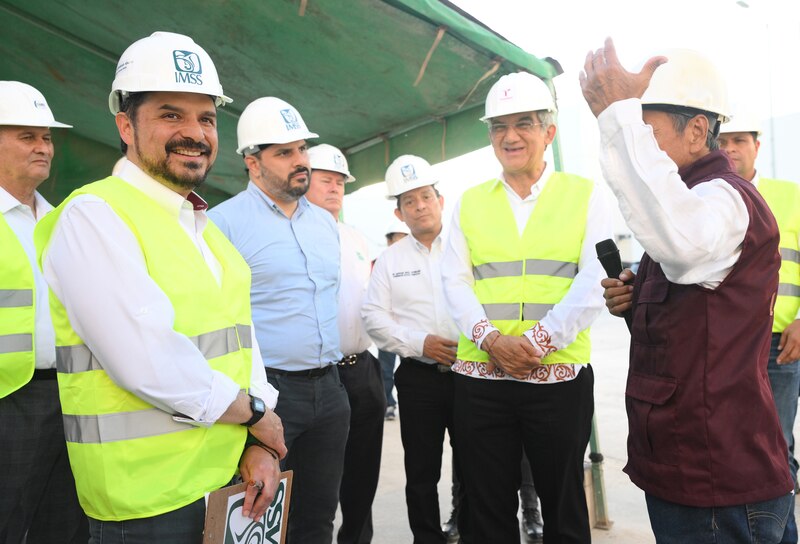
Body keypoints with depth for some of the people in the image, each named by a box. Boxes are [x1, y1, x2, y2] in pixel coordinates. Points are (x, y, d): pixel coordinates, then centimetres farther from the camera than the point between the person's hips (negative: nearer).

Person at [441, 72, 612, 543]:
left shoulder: (586, 196, 4)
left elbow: (594, 281, -7)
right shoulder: (470, 203, 11)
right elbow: (455, 280, 4)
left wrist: (536, 341, -16)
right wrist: (491, 338, -12)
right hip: (480, 378, 2)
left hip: (560, 377, -2)